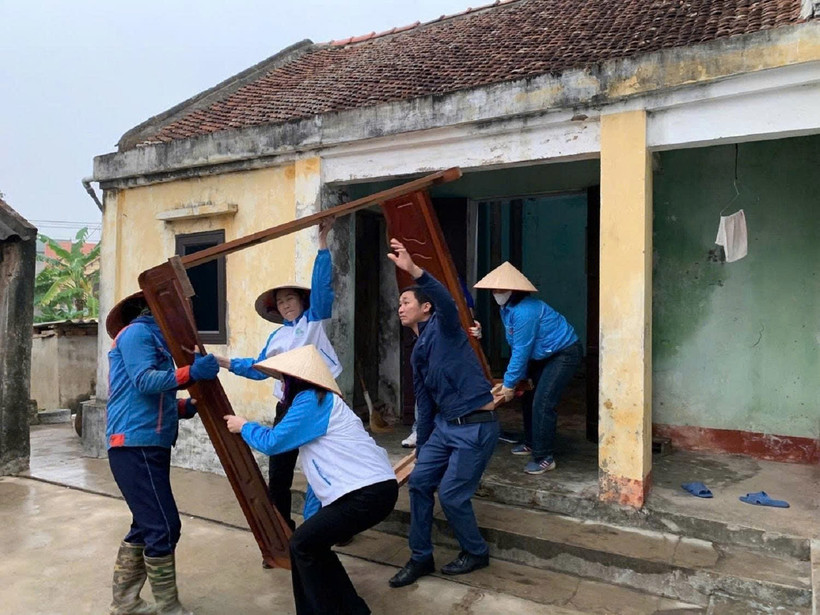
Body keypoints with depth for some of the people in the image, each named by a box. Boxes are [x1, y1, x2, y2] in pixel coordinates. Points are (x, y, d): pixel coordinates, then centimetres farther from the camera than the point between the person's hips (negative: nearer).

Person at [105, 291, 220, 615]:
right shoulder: (136, 332, -6)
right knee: (163, 527, -6)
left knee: (146, 525, 15)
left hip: (148, 445, 10)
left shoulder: (154, 338, 22)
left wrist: (188, 406, 5)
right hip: (136, 445, -10)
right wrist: (190, 373, -31)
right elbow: (144, 381, -20)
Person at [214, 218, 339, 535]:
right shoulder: (276, 337, 17)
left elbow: (321, 284, -10)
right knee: (278, 476, 5)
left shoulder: (314, 319, 2)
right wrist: (226, 363, 17)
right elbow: (259, 368, 23)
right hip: (288, 408, 5)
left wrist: (322, 243, -15)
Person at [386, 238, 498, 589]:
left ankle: (476, 553, 24)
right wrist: (420, 450, 21)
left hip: (476, 427, -8)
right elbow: (424, 406, 19)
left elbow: (447, 302, -32)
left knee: (451, 495, -2)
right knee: (418, 482, 4)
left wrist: (414, 270, -46)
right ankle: (420, 558, 21)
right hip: (444, 426, 8)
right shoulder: (418, 353, 16)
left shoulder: (443, 326, -6)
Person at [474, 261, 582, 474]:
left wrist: (509, 385, -17)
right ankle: (531, 443, 31)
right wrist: (516, 379, 4)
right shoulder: (506, 308, 2)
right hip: (543, 355, 10)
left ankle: (545, 458, -5)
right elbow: (517, 348, 6)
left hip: (565, 353, -10)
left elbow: (521, 352, -26)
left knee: (542, 403, -16)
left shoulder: (524, 311, -30)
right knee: (528, 397, 14)